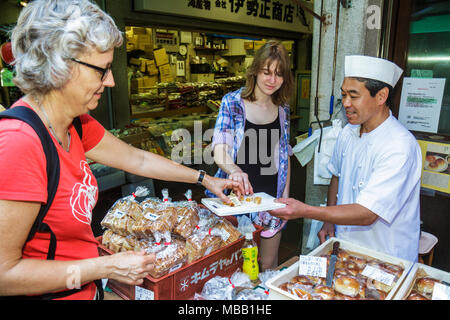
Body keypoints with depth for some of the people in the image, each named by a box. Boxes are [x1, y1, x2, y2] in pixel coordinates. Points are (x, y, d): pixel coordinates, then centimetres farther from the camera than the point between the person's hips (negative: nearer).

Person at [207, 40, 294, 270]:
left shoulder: (282, 109, 5)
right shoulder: (232, 102, -7)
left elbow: (284, 156, 11)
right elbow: (219, 151, -16)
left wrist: (286, 196, 7)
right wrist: (234, 170, -37)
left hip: (271, 197, 3)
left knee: (269, 264, 14)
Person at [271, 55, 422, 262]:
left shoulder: (400, 146, -22)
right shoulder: (348, 132, 1)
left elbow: (367, 214, -26)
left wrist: (304, 211, -31)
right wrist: (329, 221, 6)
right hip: (344, 246, 5)